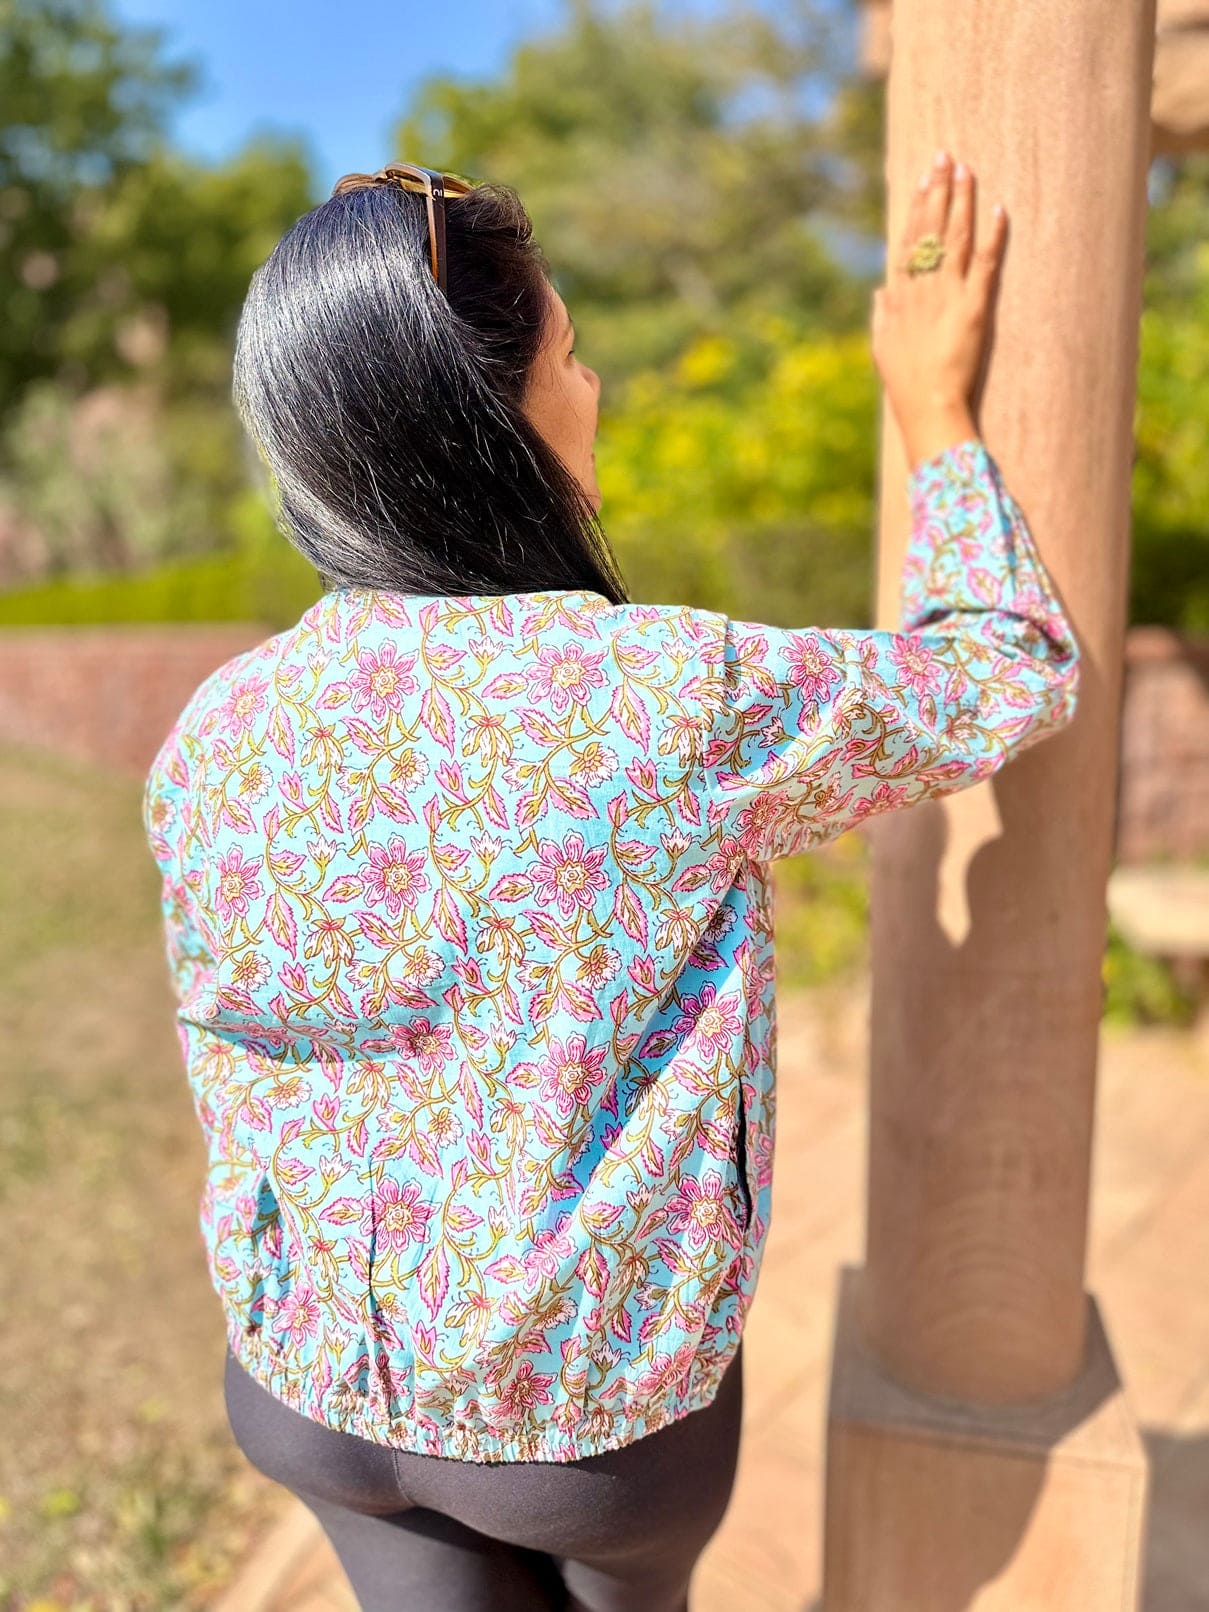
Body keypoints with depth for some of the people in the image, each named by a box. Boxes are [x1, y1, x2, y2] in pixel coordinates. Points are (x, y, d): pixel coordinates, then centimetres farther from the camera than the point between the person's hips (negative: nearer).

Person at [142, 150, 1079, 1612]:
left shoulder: (209, 741, -15)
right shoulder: (673, 703, -31)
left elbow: (242, 1105, -1)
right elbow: (1010, 678, -13)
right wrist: (937, 420, -1)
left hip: (306, 1386, 3)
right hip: (588, 1412, -2)